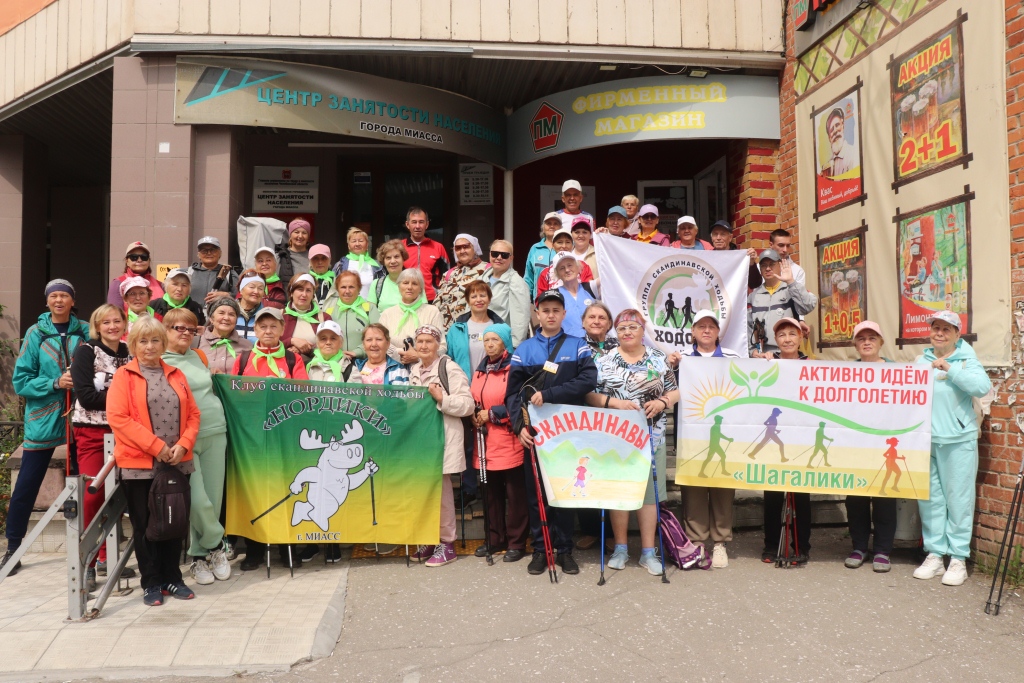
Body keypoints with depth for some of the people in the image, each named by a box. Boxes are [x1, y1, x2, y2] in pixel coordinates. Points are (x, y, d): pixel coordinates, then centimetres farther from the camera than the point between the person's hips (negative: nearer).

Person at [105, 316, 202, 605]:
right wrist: (156, 445, -16)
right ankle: (151, 583, 16)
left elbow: (193, 414, 9)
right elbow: (118, 418, -11)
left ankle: (172, 578, 21)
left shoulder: (176, 375, 12)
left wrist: (183, 445, -8)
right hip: (139, 463, -3)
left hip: (177, 462, 4)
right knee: (145, 525, 5)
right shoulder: (123, 376, 0)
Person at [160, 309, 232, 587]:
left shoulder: (200, 357, 13)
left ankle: (199, 555, 21)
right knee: (196, 500, -10)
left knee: (214, 498, 5)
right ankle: (217, 545, 13)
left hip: (215, 433, 5)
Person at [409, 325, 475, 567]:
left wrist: (441, 398, -21)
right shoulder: (413, 370, 16)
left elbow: (468, 405, -11)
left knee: (441, 490, -2)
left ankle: (447, 543, 10)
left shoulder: (450, 369, -7)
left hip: (443, 436, -6)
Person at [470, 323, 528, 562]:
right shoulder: (479, 371, 16)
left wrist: (492, 413, -10)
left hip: (509, 440, -7)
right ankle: (495, 538, 24)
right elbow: (473, 402, 23)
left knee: (514, 493, 0)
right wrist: (475, 416, 2)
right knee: (491, 491, 13)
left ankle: (516, 542, 10)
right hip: (486, 440, 7)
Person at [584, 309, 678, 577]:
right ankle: (621, 548, 19)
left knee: (649, 489, 2)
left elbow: (675, 391, 7)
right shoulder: (604, 361, 2)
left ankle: (648, 551, 12)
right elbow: (590, 395, -2)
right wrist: (615, 402, -16)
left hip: (651, 435, 1)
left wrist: (662, 402, -12)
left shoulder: (659, 359, 6)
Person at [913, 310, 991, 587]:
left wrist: (949, 368, -18)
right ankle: (935, 554, 16)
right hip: (925, 440, 4)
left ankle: (958, 559, 8)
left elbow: (983, 387, -16)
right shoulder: (922, 361, 14)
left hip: (958, 440, -4)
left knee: (958, 499, -1)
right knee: (929, 498, 7)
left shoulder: (966, 360, 1)